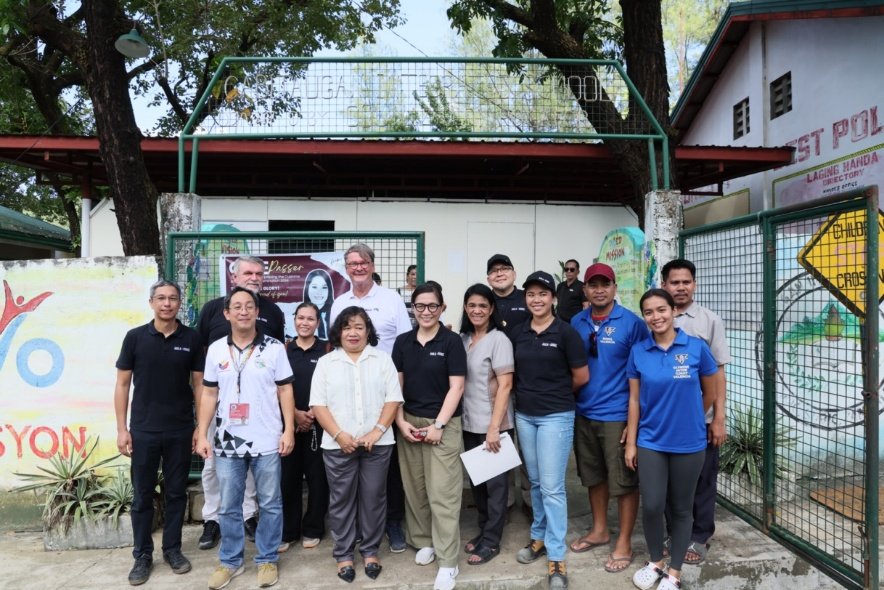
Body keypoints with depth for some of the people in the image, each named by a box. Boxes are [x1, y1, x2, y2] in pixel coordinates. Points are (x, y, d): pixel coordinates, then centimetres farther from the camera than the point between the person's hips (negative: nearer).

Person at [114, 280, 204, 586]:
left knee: (176, 493, 11)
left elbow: (199, 384, 3)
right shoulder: (135, 337, -2)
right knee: (142, 495, 9)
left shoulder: (191, 338, -1)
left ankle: (172, 549, 26)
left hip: (180, 431, 1)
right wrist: (122, 429, -3)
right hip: (143, 431, 0)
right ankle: (142, 555, 22)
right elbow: (122, 384, 2)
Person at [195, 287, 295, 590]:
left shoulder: (274, 348, -2)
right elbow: (209, 394, 7)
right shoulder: (216, 349, 4)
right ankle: (230, 561, 30)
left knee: (270, 505, 9)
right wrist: (202, 435, 2)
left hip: (267, 441, -2)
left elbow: (285, 390, -1)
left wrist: (289, 430, -7)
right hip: (227, 442, 2)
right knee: (229, 507, 13)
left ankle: (267, 560, 25)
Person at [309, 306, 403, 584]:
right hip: (338, 445, 0)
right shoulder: (326, 362, 4)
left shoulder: (382, 358, 5)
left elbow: (393, 399, 0)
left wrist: (377, 431, -11)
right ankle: (343, 554, 22)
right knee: (341, 500, 8)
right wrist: (340, 435, -12)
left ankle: (370, 550, 24)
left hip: (377, 443, 0)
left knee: (373, 498, 8)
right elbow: (318, 404, -2)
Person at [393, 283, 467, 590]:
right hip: (409, 423, 4)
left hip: (444, 424, -4)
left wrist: (438, 425, -12)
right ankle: (424, 541, 31)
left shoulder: (452, 341, -5)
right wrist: (400, 422, -2)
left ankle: (448, 563, 5)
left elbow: (456, 387, -8)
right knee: (414, 489, 12)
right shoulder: (403, 341, 6)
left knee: (443, 493, -3)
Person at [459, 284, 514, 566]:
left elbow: (505, 385, -15)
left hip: (493, 425, -6)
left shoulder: (498, 340, -11)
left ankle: (491, 541, 18)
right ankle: (483, 531, 32)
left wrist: (494, 427, -19)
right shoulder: (462, 339, 7)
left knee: (495, 482, 6)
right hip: (469, 424, 6)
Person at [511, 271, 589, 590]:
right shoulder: (518, 333, 5)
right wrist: (530, 392, 3)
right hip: (524, 415, 5)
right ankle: (539, 537, 33)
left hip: (556, 416, -5)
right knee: (535, 482, 16)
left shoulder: (566, 333, -9)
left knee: (552, 487, -2)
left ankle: (556, 557, 8)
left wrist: (556, 393, 8)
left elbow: (581, 377, -3)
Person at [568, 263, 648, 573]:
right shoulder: (576, 323, 4)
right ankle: (599, 530, 35)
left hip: (618, 415, -5)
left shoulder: (632, 323, -9)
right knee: (593, 476, 18)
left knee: (624, 481, 6)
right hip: (583, 413, 5)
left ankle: (624, 543, 21)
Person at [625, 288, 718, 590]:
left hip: (688, 442, -1)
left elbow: (709, 393, 5)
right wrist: (631, 443, 1)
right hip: (650, 441, 1)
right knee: (652, 506, 0)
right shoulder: (638, 351, -3)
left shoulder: (696, 347, -8)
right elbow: (634, 399, 1)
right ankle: (655, 561, 27)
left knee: (681, 508, 11)